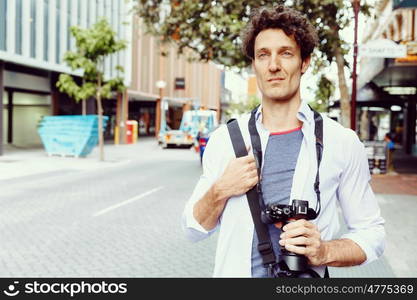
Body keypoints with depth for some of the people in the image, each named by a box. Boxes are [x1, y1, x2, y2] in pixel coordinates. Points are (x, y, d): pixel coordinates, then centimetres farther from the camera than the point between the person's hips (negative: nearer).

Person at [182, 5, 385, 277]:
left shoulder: (343, 142, -9)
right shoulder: (224, 138, -4)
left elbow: (372, 234, -3)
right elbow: (194, 229, 1)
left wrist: (324, 252, -21)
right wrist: (220, 191, -18)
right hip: (234, 271, 2)